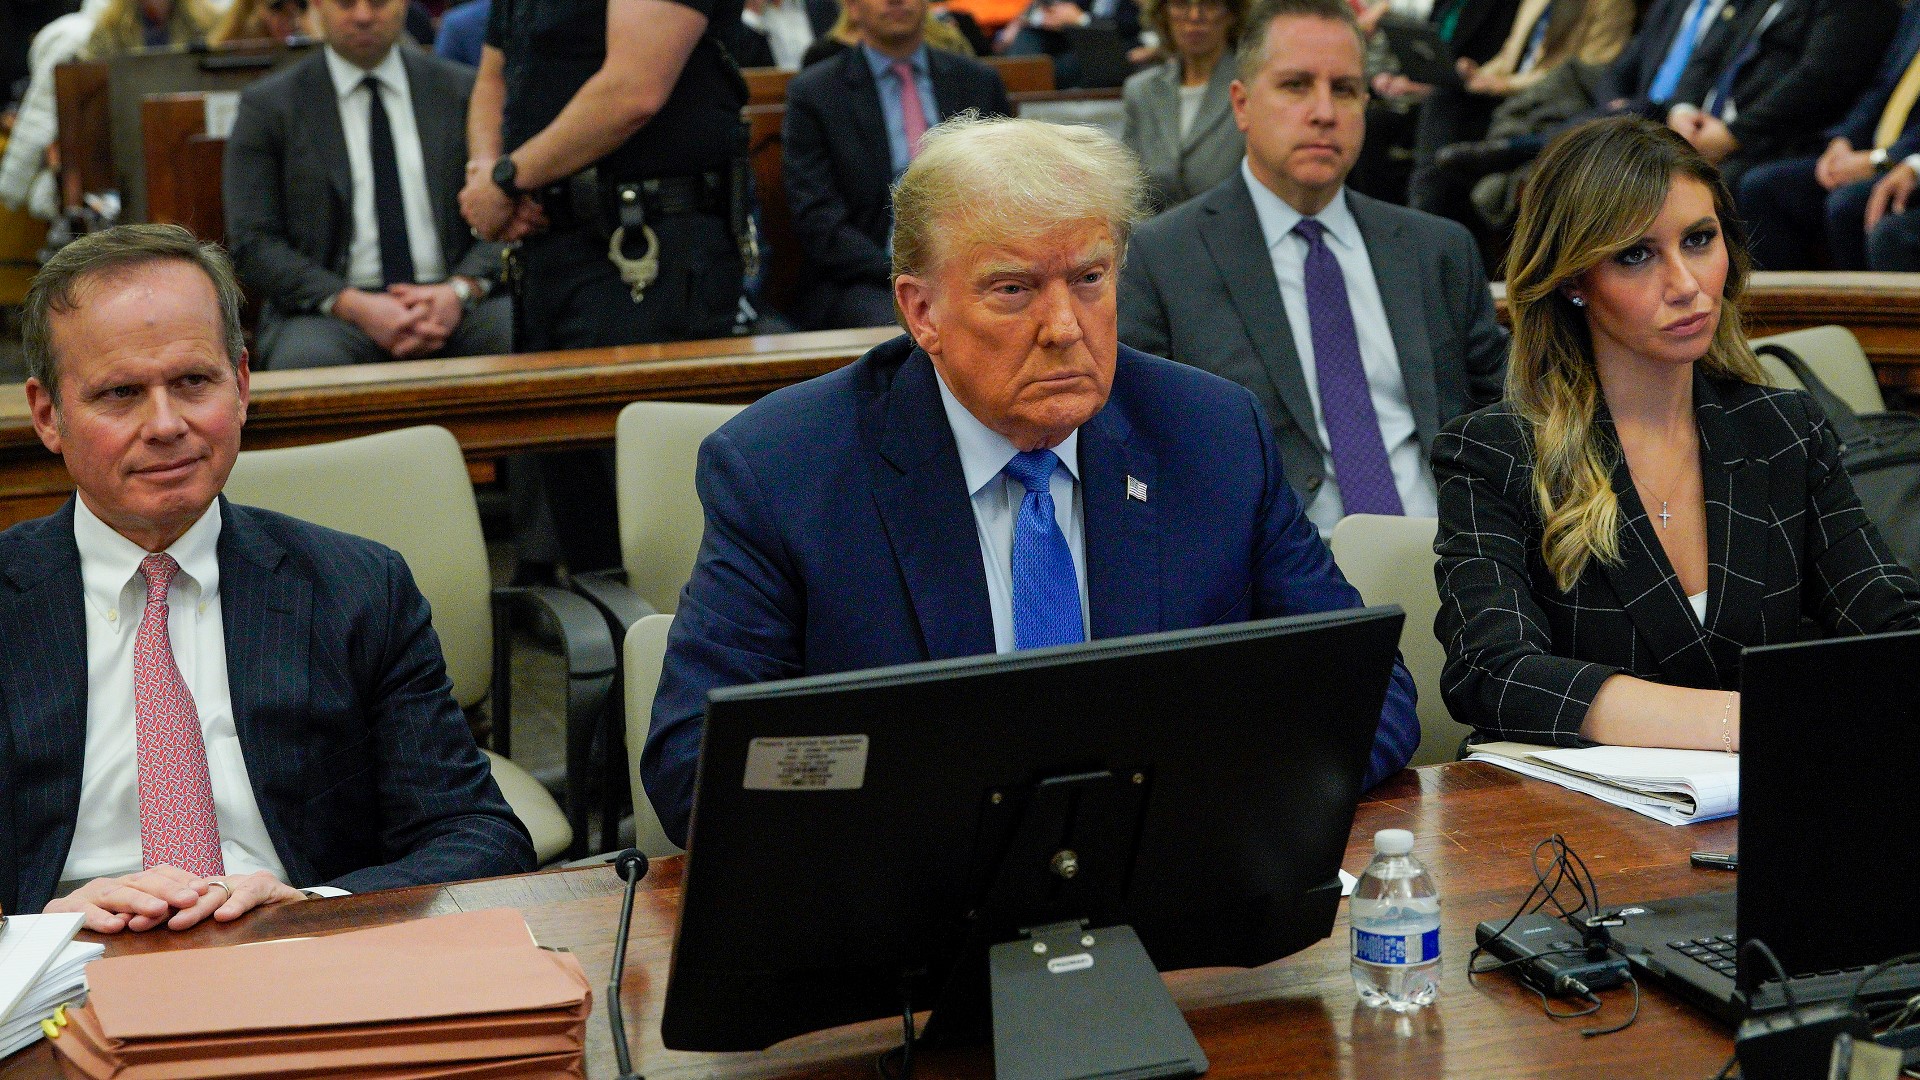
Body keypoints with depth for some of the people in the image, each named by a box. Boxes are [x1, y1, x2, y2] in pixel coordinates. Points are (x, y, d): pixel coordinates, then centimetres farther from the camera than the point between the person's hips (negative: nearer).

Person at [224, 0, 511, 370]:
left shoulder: (463, 91, 13)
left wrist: (460, 291, -12)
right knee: (306, 358, -36)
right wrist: (355, 307, -15)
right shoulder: (268, 106, 7)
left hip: (450, 299, 1)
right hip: (329, 310, -1)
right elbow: (252, 243, 0)